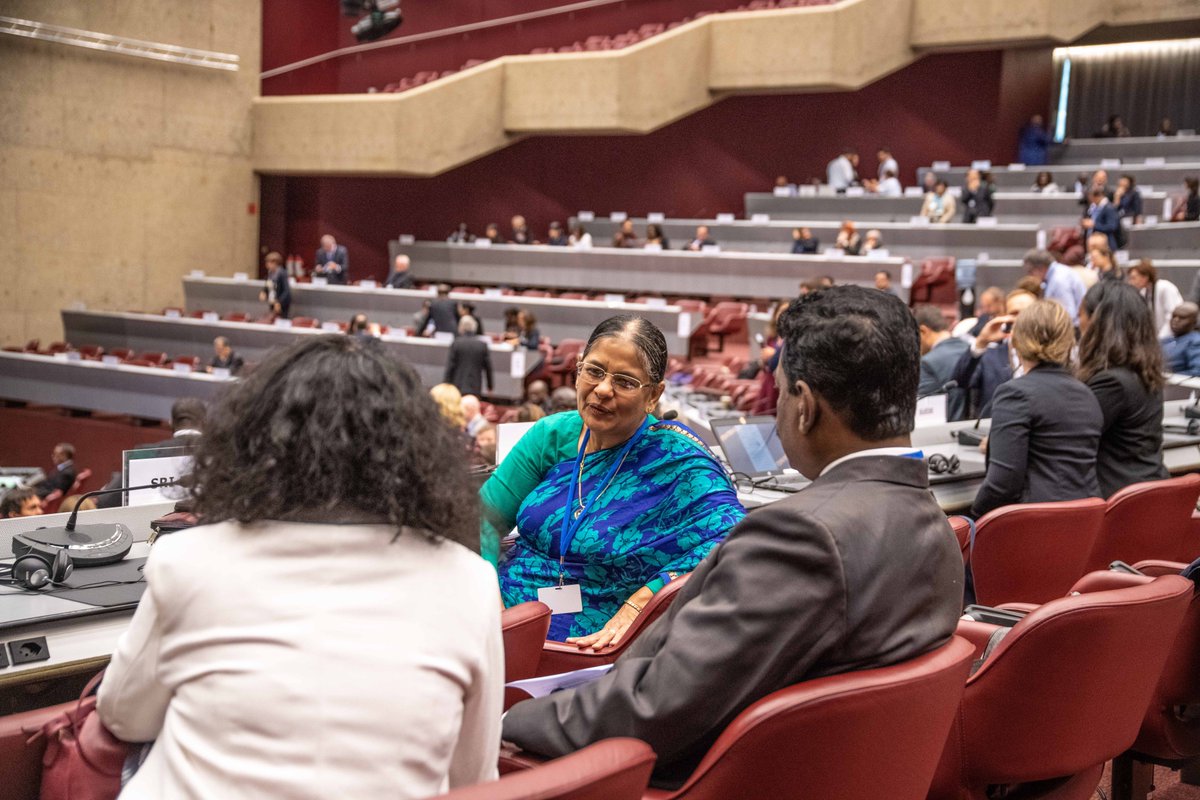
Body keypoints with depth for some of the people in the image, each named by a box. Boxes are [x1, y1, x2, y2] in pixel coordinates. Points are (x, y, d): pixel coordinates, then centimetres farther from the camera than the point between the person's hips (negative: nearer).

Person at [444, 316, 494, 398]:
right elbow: (488, 367, 6)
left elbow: (449, 367, -3)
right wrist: (490, 385, 18)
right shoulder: (483, 345, 0)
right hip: (475, 388, 2)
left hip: (457, 386, -2)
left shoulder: (455, 344, -6)